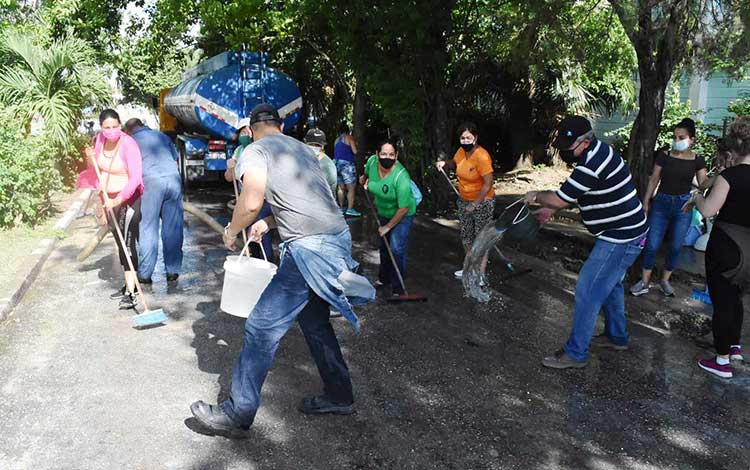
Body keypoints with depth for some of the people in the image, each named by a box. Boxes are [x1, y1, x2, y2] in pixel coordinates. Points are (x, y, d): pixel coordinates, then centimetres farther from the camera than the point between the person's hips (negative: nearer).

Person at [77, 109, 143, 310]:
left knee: (128, 243, -12)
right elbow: (96, 172, 15)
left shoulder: (128, 144, -20)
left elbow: (135, 178, -27)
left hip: (128, 198, -7)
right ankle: (129, 285, 25)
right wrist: (91, 159, -7)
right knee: (120, 243, 13)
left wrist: (118, 199, -35)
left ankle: (131, 294, -12)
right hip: (110, 199, 7)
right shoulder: (99, 140, 2)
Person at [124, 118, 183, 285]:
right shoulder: (162, 136, 22)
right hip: (174, 180, 3)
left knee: (148, 228, 2)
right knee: (173, 228, 6)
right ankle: (173, 271, 9)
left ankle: (145, 274, 2)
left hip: (151, 182, -3)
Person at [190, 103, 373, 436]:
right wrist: (269, 223, 30)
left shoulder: (255, 151, -2)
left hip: (310, 248, -9)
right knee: (314, 320, 22)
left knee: (262, 327, -1)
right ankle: (339, 396, 32)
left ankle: (237, 414, 9)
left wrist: (231, 232, 3)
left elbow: (251, 203, -15)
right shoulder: (303, 149, 22)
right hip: (339, 236, 9)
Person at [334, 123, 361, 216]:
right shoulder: (349, 137, -4)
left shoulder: (336, 140, 14)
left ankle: (341, 207, 19)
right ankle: (350, 209, -11)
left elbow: (335, 153, 15)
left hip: (337, 164, 7)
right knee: (351, 188, -6)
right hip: (347, 164, -7)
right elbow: (355, 151, -10)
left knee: (341, 188, 14)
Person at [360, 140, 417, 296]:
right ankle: (384, 278, 40)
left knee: (397, 249, -11)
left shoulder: (401, 177, -36)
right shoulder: (372, 161, -20)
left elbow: (403, 208, -29)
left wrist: (388, 226, -21)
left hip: (402, 215, -6)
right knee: (384, 245, 20)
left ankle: (398, 288, 1)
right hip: (383, 212, 6)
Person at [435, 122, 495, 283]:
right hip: (464, 200, 8)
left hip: (482, 202, -8)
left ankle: (481, 274, 9)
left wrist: (474, 204, -23)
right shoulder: (461, 151, -4)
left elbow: (488, 184, -25)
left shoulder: (481, 156, -26)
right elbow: (454, 163, 18)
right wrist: (444, 163, -5)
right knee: (466, 235, 18)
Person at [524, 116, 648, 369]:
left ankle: (576, 353, 4)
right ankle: (617, 337, 41)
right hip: (624, 232, 11)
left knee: (588, 290, -6)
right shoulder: (598, 150, 6)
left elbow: (560, 198, -22)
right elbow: (574, 193, 18)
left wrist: (536, 196, -3)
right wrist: (550, 210, 13)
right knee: (610, 283, 24)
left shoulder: (592, 165, -28)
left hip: (621, 238, -11)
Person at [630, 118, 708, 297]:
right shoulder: (664, 155, -2)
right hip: (661, 202, -1)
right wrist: (646, 202, 3)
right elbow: (654, 180, 2)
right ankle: (644, 282, 9)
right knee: (652, 244, -3)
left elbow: (704, 184, -6)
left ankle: (665, 281, 25)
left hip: (683, 205, 1)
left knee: (675, 246, 8)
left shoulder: (697, 160, 0)